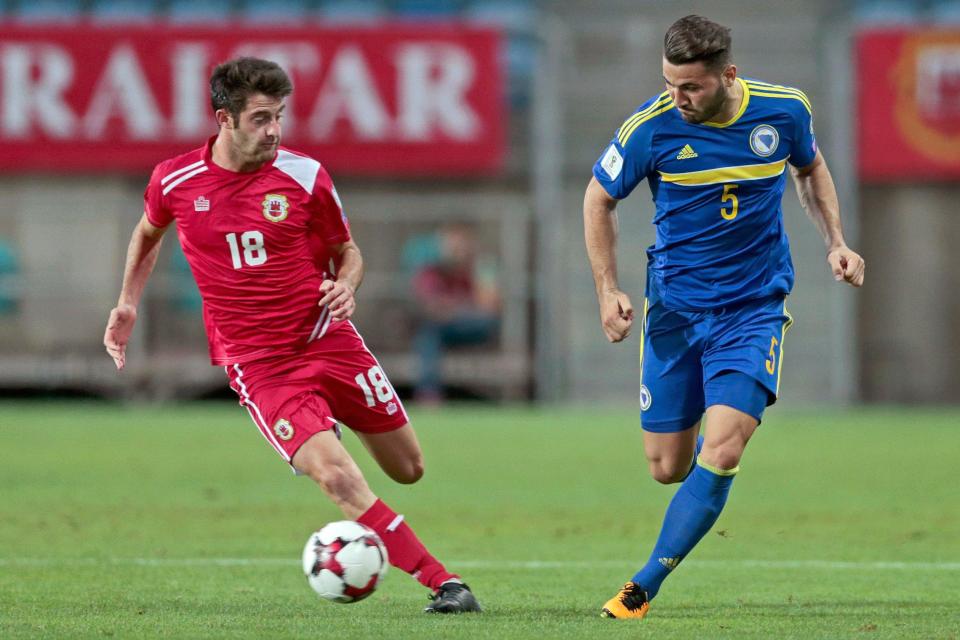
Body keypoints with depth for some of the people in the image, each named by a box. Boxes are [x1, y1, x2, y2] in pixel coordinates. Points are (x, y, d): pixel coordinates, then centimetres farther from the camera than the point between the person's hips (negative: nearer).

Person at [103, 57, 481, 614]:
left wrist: (345, 284, -13)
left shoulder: (304, 175, -4)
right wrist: (128, 305, 13)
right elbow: (148, 234, 21)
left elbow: (348, 251, 8)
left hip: (329, 341, 2)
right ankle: (443, 583, -19)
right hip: (258, 366, -2)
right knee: (336, 475, -22)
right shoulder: (175, 181, -3)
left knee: (409, 468, 7)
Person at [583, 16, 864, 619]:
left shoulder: (785, 110, -10)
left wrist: (836, 242, 3)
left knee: (720, 455, -17)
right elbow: (599, 199, 3)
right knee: (669, 468, 3)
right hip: (675, 308, 1)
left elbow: (811, 168, 14)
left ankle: (642, 590, -11)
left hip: (755, 307, 0)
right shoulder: (651, 127, -14)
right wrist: (608, 289, -4)